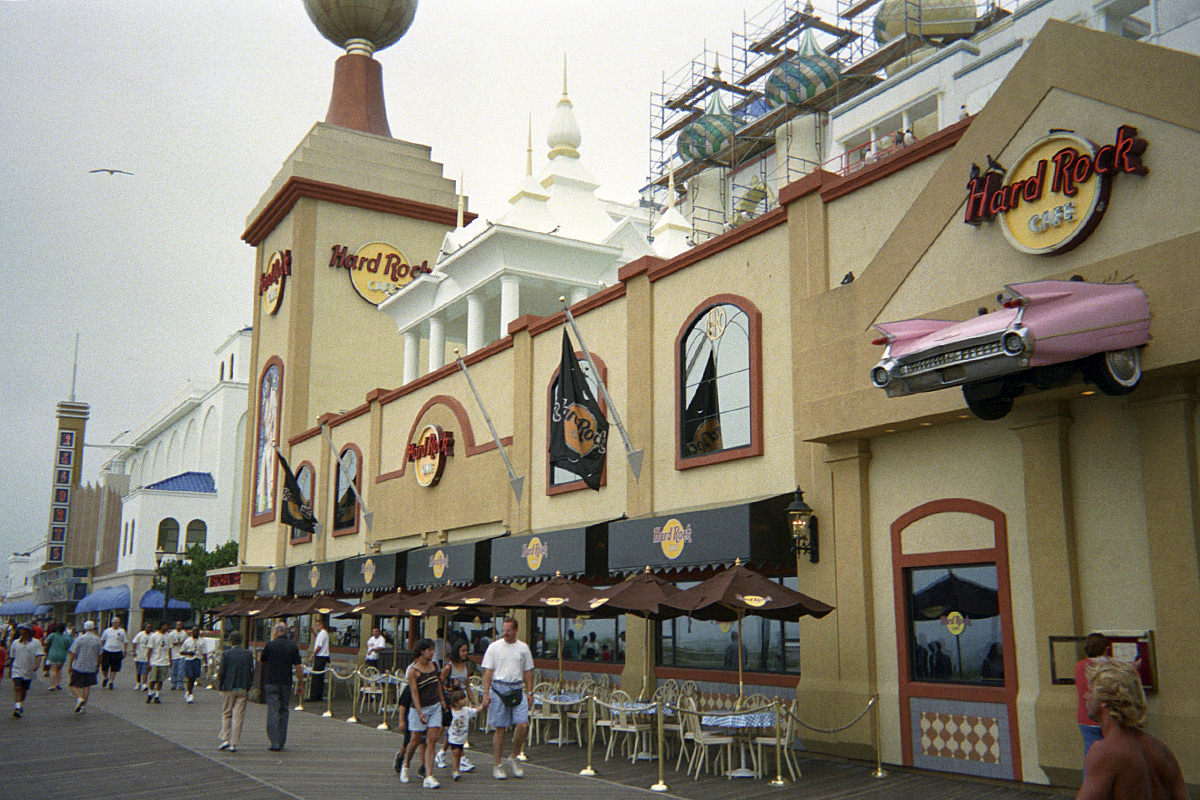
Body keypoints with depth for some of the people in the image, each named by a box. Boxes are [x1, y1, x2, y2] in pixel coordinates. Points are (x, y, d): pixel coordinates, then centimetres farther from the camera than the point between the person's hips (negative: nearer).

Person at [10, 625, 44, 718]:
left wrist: (36, 665, -23)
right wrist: (10, 668, 19)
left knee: (24, 690, 8)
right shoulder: (15, 643, 9)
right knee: (17, 688, -15)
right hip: (17, 669, 0)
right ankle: (16, 707, -20)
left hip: (29, 671, 0)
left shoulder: (36, 643, 1)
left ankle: (21, 707, 24)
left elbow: (38, 655, -6)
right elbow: (12, 657, 17)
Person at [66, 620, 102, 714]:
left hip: (78, 667, -2)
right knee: (87, 687, 8)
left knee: (74, 685, 6)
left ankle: (79, 698, -19)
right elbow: (99, 655, 7)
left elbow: (73, 653, -8)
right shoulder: (97, 640, 1)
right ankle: (82, 706, 8)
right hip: (91, 668, 2)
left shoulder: (80, 638, -6)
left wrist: (69, 666, -2)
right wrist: (98, 666, 19)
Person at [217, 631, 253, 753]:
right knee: (238, 716, 4)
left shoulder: (226, 654, -8)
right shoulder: (248, 654, 1)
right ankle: (233, 744, 3)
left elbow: (222, 673, -10)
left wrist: (219, 675, 10)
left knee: (226, 714, 13)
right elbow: (252, 673, 3)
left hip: (228, 689, -2)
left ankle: (225, 739, 3)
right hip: (243, 689, 2)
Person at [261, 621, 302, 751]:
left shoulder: (270, 645, -5)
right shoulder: (293, 646, 1)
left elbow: (263, 662, 7)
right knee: (283, 711, 15)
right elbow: (298, 667, 1)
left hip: (271, 682, -3)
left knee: (273, 711, -2)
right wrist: (300, 683, 9)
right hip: (286, 682, 3)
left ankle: (275, 743, -5)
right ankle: (282, 741, 17)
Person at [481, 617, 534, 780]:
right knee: (500, 729, 1)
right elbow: (488, 672, -1)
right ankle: (497, 765, 11)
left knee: (522, 724, -9)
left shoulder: (523, 648, 9)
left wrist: (530, 692, 7)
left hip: (517, 689, 2)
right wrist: (486, 693, -7)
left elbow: (528, 672, 13)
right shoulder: (494, 647, 1)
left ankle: (514, 759, 12)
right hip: (498, 689, -2)